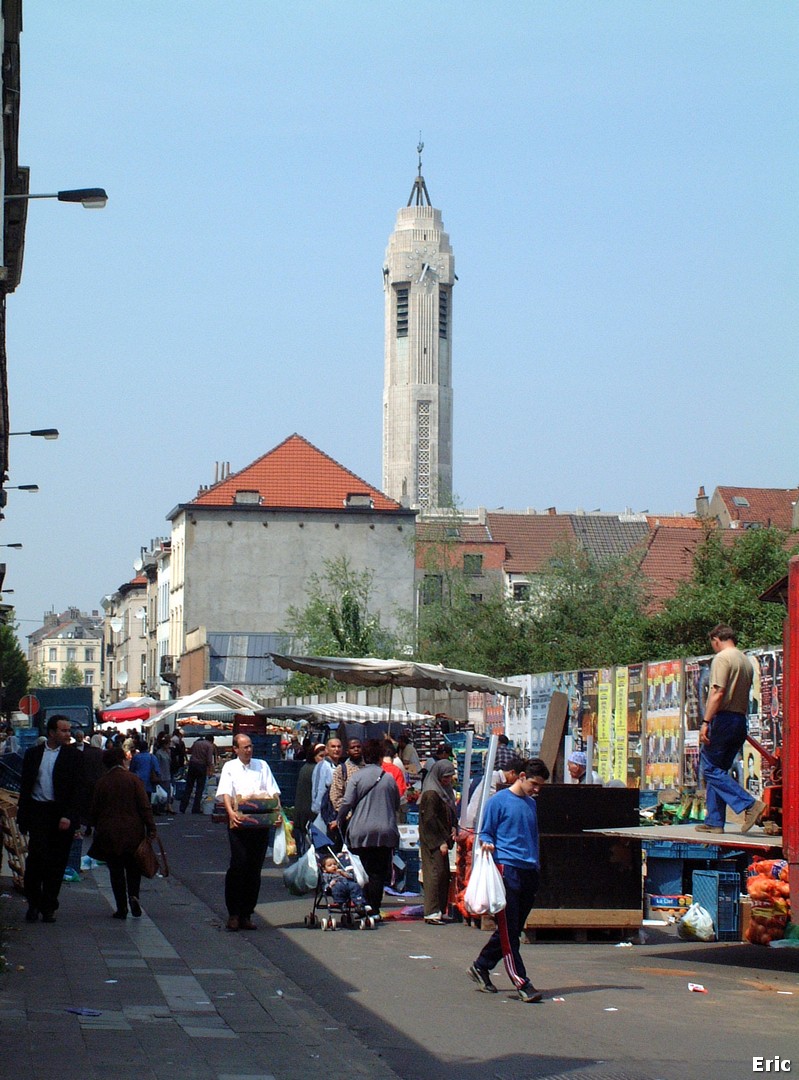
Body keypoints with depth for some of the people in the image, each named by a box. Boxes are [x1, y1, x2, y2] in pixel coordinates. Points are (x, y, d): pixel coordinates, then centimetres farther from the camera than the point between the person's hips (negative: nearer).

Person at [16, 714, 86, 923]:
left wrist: (68, 816, -12)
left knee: (56, 863, 3)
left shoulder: (74, 756, 2)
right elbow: (25, 786, 11)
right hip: (37, 811, 1)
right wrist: (23, 816, 5)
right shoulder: (33, 754, 8)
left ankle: (48, 907, 13)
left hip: (62, 816, -1)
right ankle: (34, 903, 8)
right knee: (36, 857, -8)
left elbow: (79, 789, -2)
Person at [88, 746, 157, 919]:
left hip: (109, 835, 1)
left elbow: (94, 812, 5)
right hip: (133, 832, -1)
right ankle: (133, 895, -11)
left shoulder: (101, 783, 1)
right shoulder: (134, 779, -3)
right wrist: (151, 828, -4)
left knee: (116, 871, 8)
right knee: (133, 868, 13)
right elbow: (145, 806, -7)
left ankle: (121, 908, 5)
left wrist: (98, 829, 20)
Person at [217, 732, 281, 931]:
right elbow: (225, 793, -8)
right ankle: (233, 914, -5)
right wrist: (231, 811, -26)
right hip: (239, 823, -3)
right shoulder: (229, 768, 6)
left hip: (261, 823, 3)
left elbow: (273, 792, 10)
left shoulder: (262, 766, 15)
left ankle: (246, 914, 11)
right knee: (238, 865, -12)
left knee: (255, 868, 4)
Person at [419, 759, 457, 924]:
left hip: (441, 840, 9)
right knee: (435, 872, -11)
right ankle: (432, 912, -11)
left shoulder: (445, 791, 15)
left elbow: (451, 814, 23)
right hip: (432, 841, -9)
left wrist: (453, 828, 2)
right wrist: (440, 842, -18)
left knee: (444, 874, 10)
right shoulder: (431, 794, -13)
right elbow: (430, 820, -17)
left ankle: (440, 911, 15)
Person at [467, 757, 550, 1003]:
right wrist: (487, 843, -21)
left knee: (512, 928, 11)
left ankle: (481, 967, 24)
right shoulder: (499, 801, -1)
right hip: (507, 869, -7)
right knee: (509, 929, -7)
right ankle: (520, 982, -10)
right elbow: (485, 832, 0)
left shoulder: (531, 804, 19)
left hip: (529, 872, 7)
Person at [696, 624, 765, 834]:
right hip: (740, 721, 9)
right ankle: (714, 822, 11)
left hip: (723, 719, -9)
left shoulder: (722, 658, -8)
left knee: (710, 769, -6)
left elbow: (718, 693, -18)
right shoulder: (746, 661, 17)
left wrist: (706, 722, -20)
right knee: (718, 771, 13)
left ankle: (749, 804, -17)